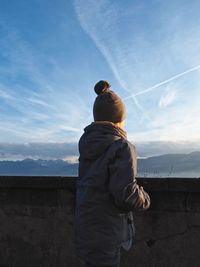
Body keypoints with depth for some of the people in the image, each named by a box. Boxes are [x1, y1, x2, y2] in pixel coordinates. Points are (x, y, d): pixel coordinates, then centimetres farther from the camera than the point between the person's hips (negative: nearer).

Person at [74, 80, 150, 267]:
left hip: (85, 227, 7)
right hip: (105, 232, -7)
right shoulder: (122, 147, -21)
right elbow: (125, 194, -25)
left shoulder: (87, 144, 1)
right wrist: (145, 199, -5)